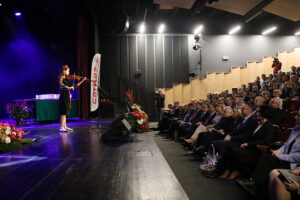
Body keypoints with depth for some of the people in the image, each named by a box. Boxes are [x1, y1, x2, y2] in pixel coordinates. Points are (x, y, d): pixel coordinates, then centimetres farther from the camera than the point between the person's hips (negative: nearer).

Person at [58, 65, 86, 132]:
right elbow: (61, 85, -30)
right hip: (63, 97, -8)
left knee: (65, 112, 11)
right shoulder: (61, 79, -10)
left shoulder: (66, 79, 13)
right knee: (63, 112, -9)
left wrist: (82, 81, 9)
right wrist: (69, 87, -39)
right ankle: (61, 127, -7)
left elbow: (75, 86, 13)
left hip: (67, 97, 8)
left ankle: (65, 126, 18)